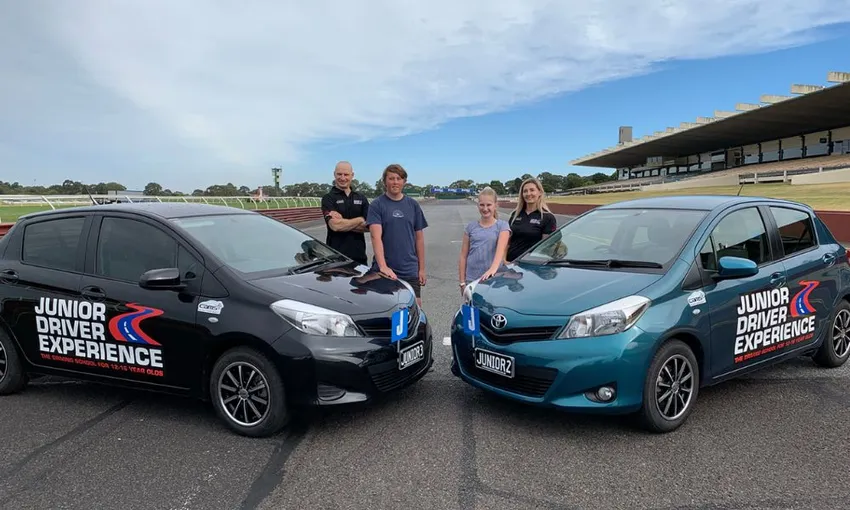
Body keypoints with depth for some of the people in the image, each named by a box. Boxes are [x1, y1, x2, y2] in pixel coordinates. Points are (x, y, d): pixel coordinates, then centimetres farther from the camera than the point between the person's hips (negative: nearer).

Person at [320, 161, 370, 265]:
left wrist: (343, 222, -12)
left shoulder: (361, 198, 12)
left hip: (359, 255, 4)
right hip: (336, 256, -4)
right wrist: (360, 220, -4)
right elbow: (335, 225, -16)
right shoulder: (328, 198, -1)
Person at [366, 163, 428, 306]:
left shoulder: (413, 205, 9)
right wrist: (383, 267, -26)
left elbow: (419, 238, 11)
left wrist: (422, 268, 8)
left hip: (410, 271, 3)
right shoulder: (377, 205, -2)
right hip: (385, 271, -3)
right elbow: (376, 237, -14)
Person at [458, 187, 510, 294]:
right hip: (472, 280, 2)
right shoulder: (471, 226, 7)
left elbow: (501, 249, -18)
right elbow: (463, 256, 7)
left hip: (493, 279, -2)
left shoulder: (502, 226, 0)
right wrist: (462, 282, 2)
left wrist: (493, 268, -35)